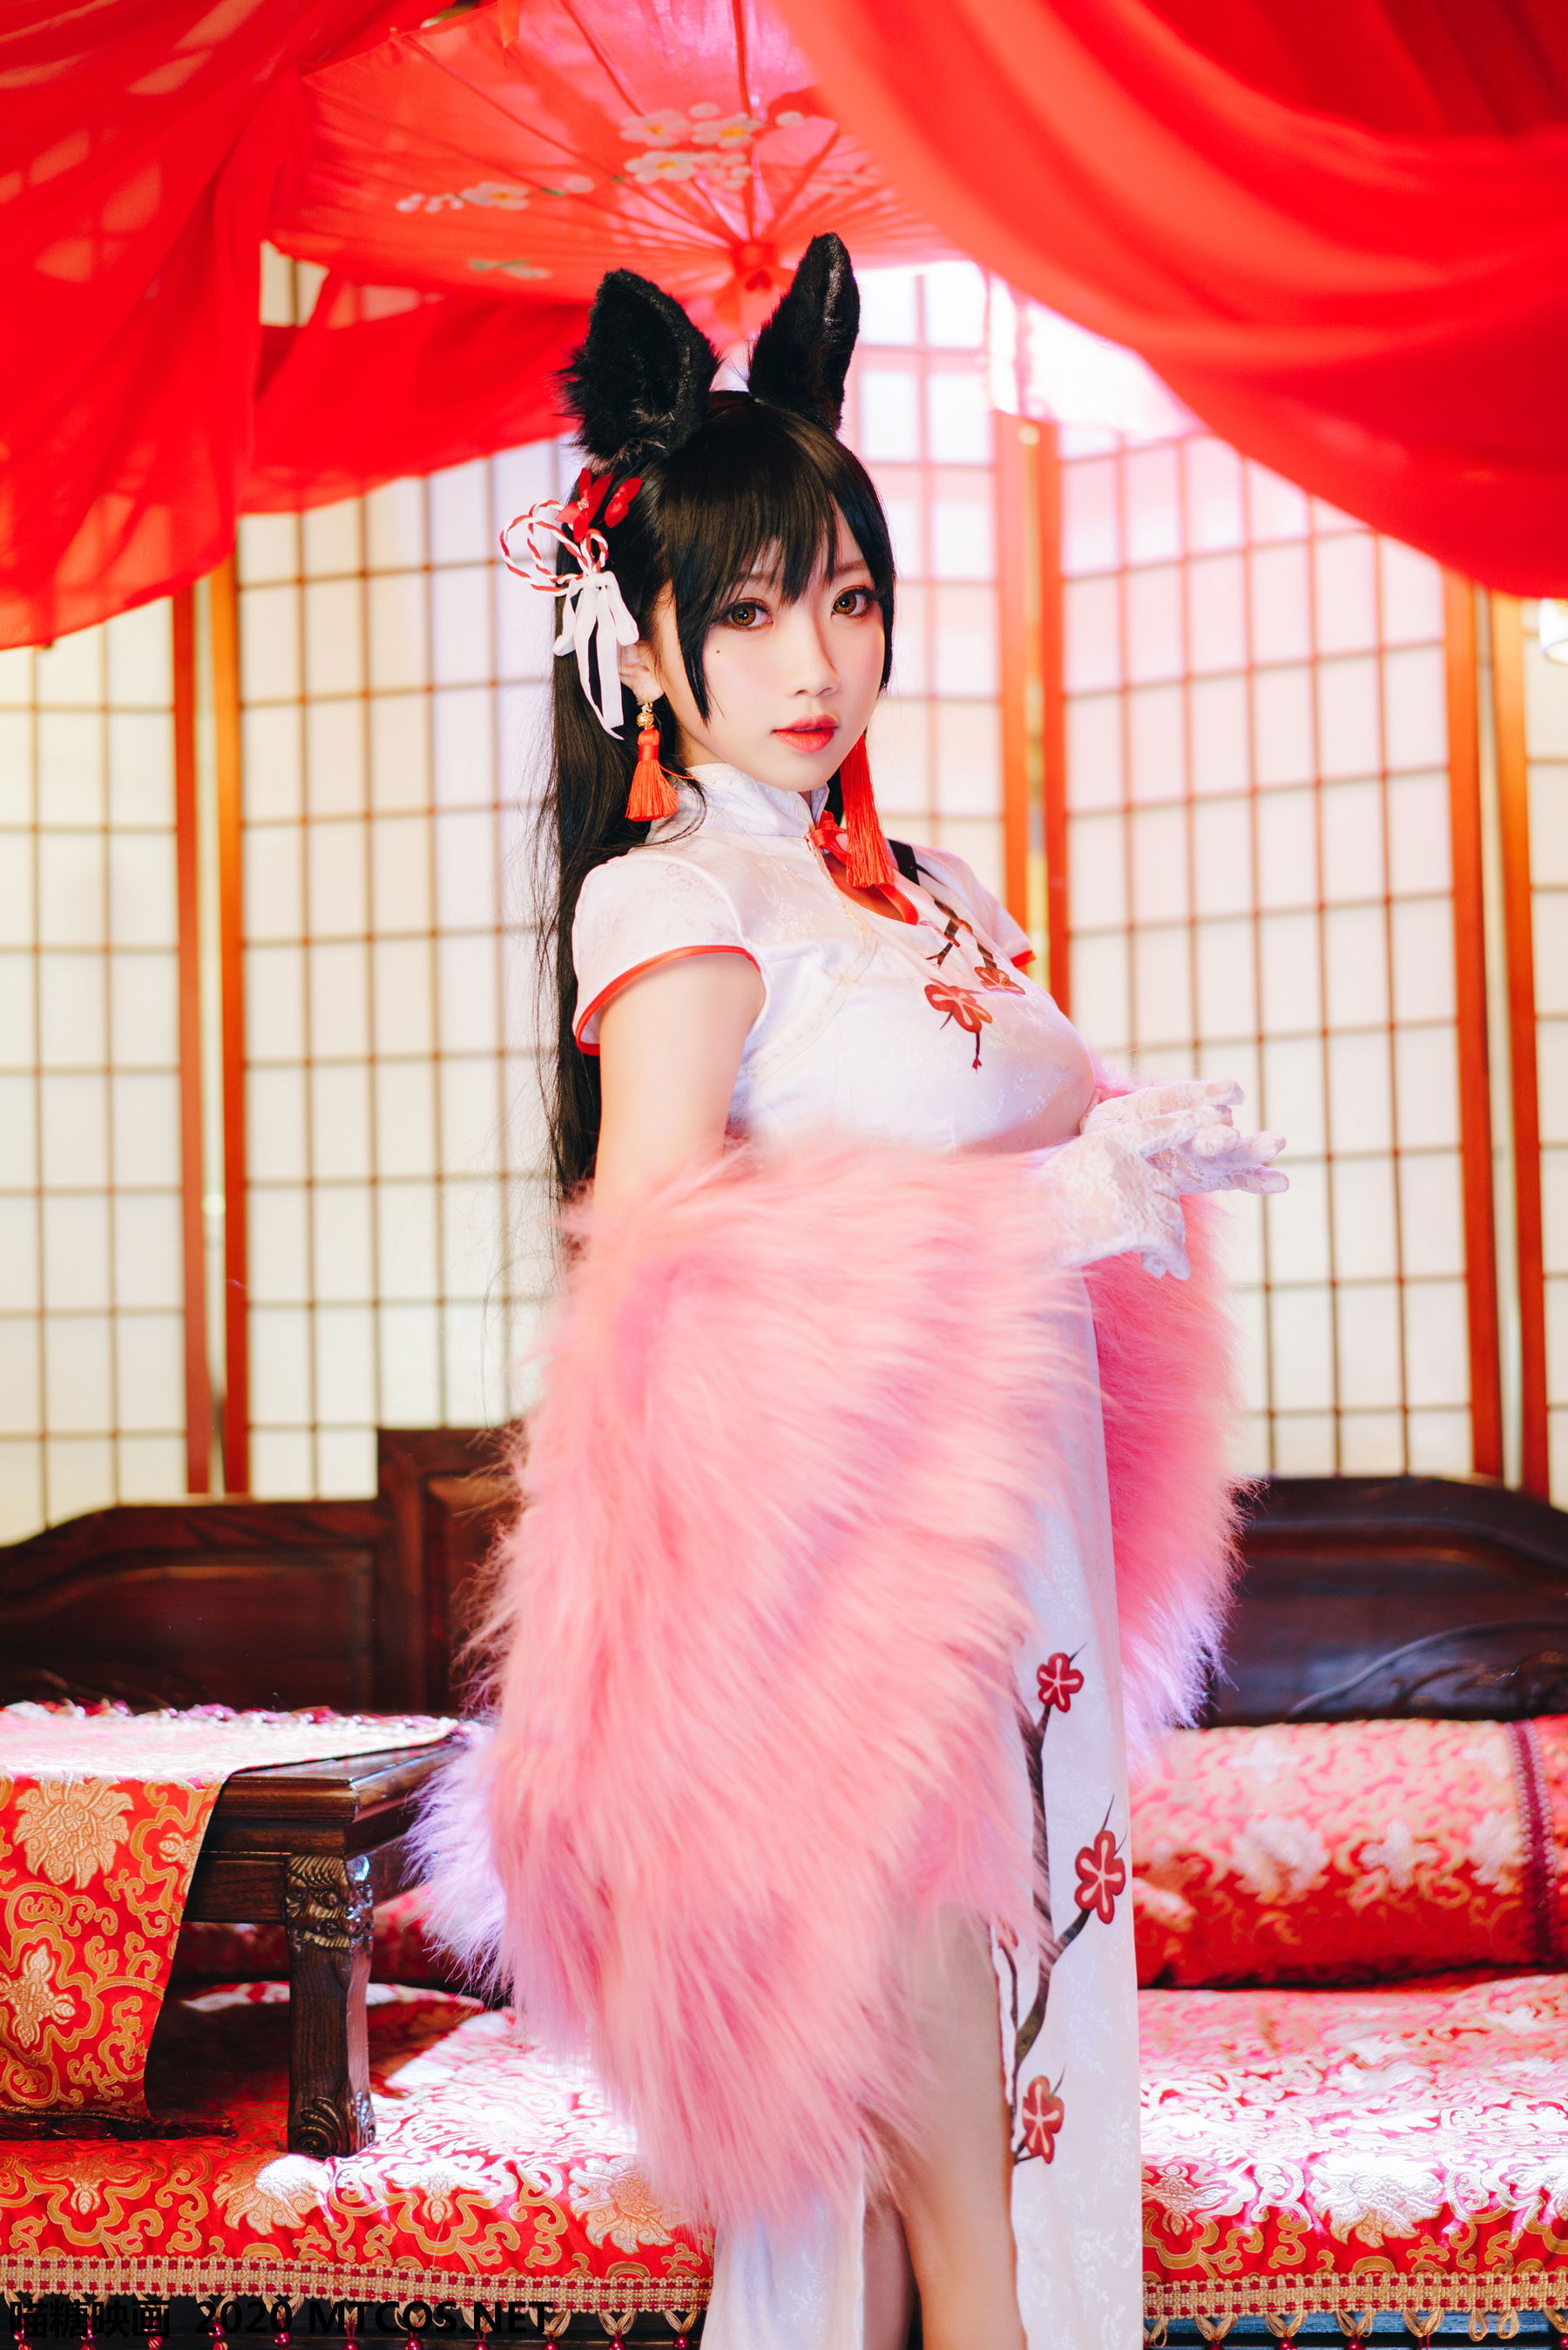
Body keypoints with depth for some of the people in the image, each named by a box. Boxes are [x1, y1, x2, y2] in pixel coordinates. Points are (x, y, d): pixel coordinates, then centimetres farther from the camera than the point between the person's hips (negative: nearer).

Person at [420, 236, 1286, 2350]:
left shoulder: (932, 894, 16)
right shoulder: (677, 901, -8)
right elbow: (660, 1221, -21)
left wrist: (1153, 1149, 5)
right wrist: (1050, 1204, -20)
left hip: (1004, 1535, 8)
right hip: (831, 1551, -8)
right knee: (953, 2167, -1)